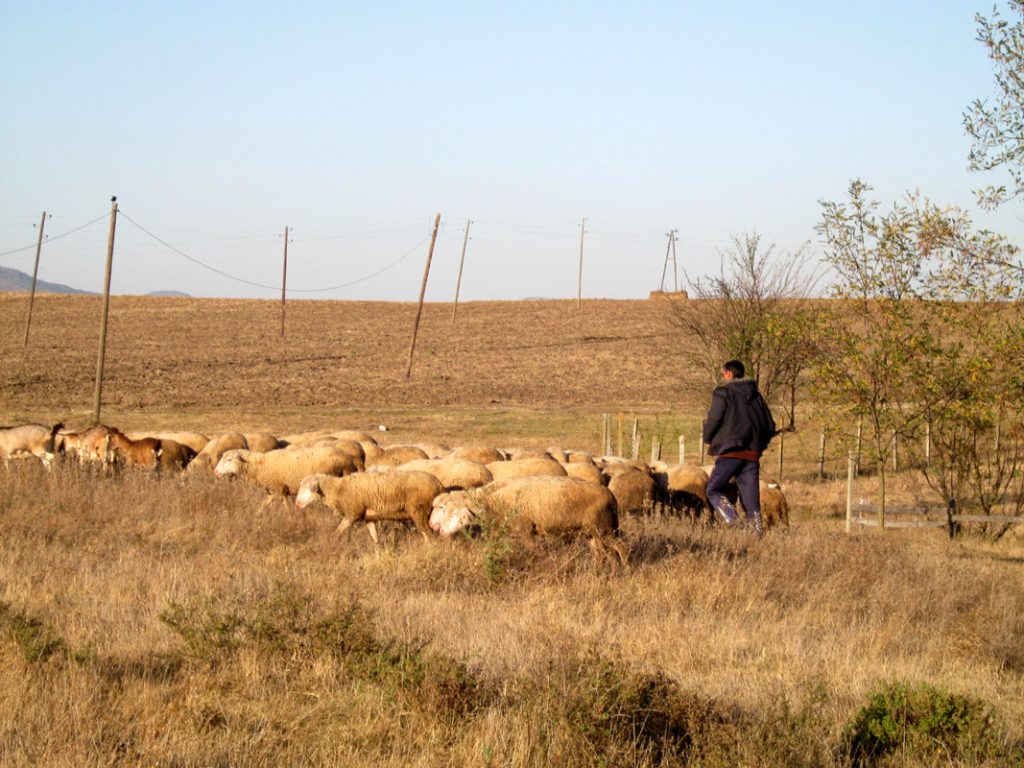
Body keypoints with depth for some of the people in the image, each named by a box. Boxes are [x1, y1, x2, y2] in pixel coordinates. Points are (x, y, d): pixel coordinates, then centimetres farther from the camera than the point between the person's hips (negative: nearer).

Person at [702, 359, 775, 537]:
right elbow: (770, 425, 16)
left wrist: (708, 439, 10)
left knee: (713, 490, 3)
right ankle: (757, 530, -4)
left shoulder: (723, 392, -1)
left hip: (730, 451, -5)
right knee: (750, 496, 7)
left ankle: (731, 520, -19)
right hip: (752, 454, 5)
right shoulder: (756, 395, 18)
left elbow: (713, 420, -8)